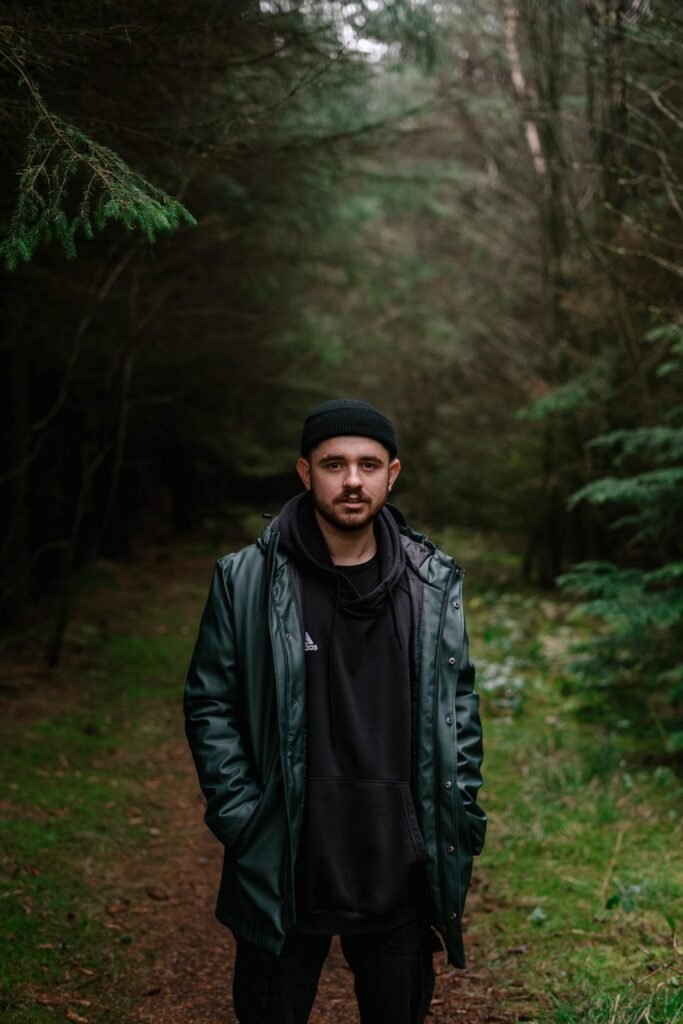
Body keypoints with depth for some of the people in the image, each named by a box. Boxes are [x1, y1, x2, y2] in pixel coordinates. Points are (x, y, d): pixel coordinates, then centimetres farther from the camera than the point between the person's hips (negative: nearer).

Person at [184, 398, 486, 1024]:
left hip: (403, 872, 2)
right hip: (284, 872, -2)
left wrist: (461, 822, 3)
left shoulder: (435, 582, 3)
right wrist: (240, 818, -8)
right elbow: (209, 705, -1)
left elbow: (459, 703, 8)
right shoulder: (247, 581, -4)